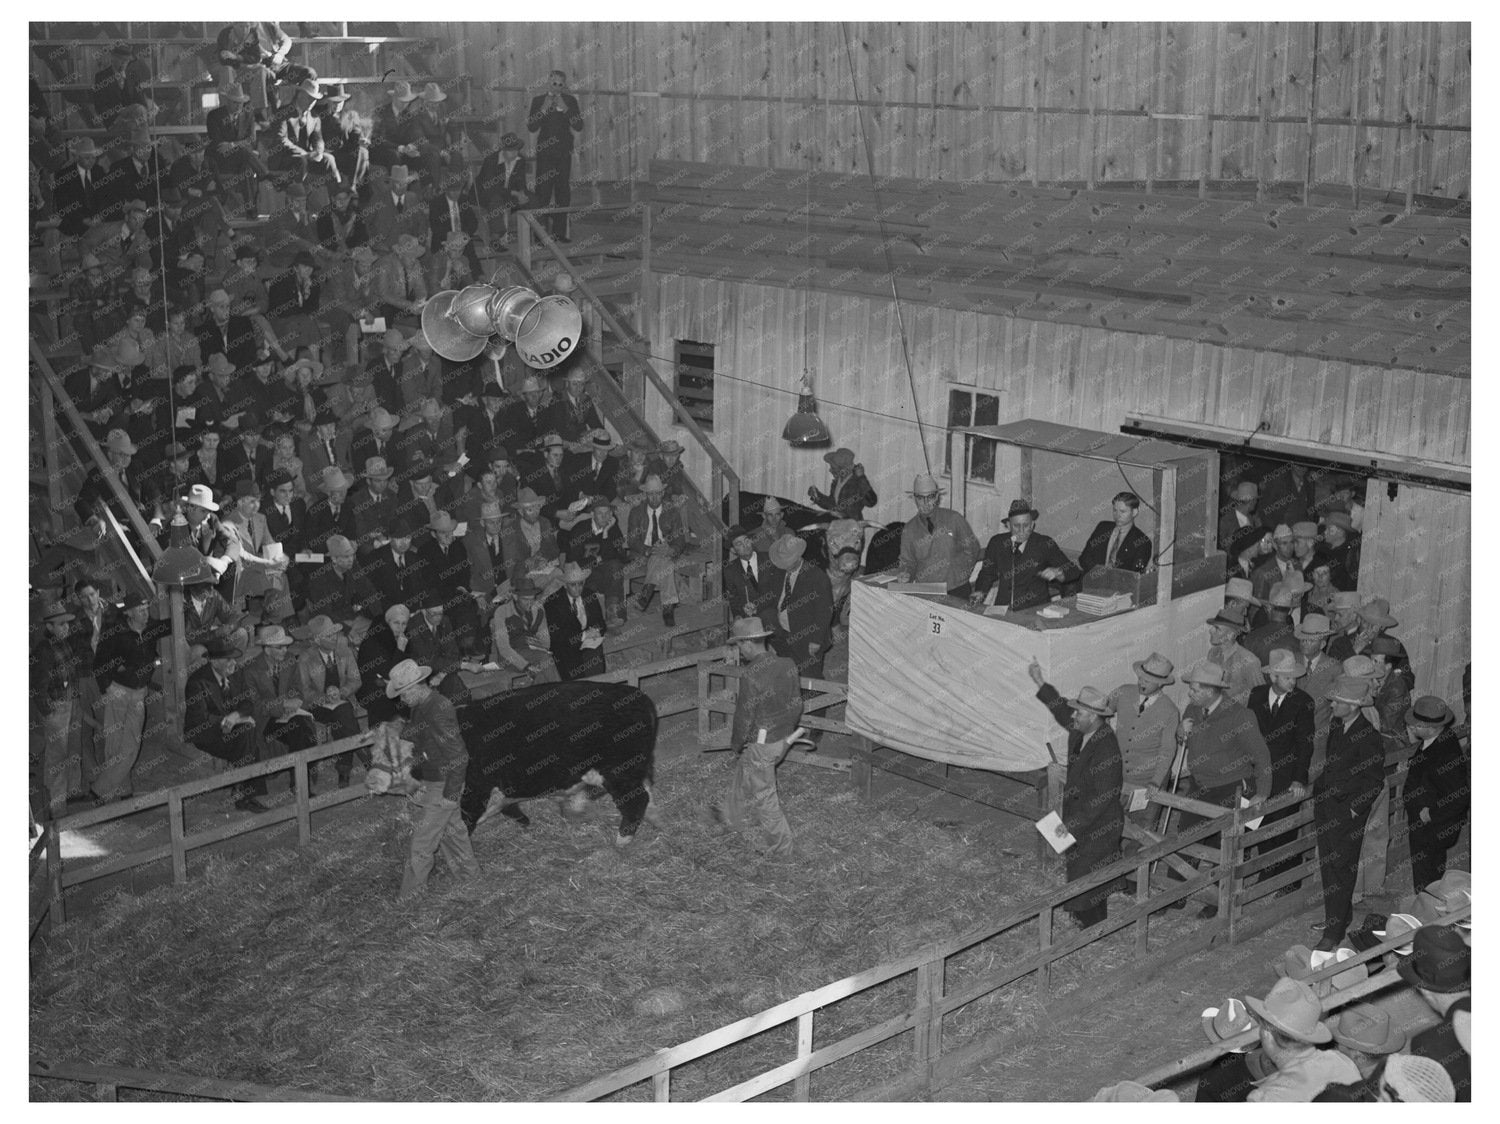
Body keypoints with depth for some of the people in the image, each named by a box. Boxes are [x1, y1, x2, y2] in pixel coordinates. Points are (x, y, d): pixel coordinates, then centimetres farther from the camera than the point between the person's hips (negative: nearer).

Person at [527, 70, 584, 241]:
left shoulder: (570, 101, 7)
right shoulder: (538, 101, 5)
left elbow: (579, 127, -1)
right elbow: (532, 127, -3)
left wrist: (565, 109, -11)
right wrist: (543, 110, -14)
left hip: (564, 152, 2)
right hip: (544, 152, -2)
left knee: (563, 193, 2)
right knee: (543, 192, -8)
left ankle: (560, 232, 7)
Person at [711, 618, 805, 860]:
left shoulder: (750, 676, -28)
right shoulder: (787, 665, -7)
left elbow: (744, 718, -20)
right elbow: (796, 704, 3)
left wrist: (736, 745, -3)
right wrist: (789, 731, 18)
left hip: (759, 744, -8)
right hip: (782, 740, 8)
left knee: (762, 794, 11)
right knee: (743, 776, 29)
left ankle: (779, 847, 23)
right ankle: (732, 817, 51)